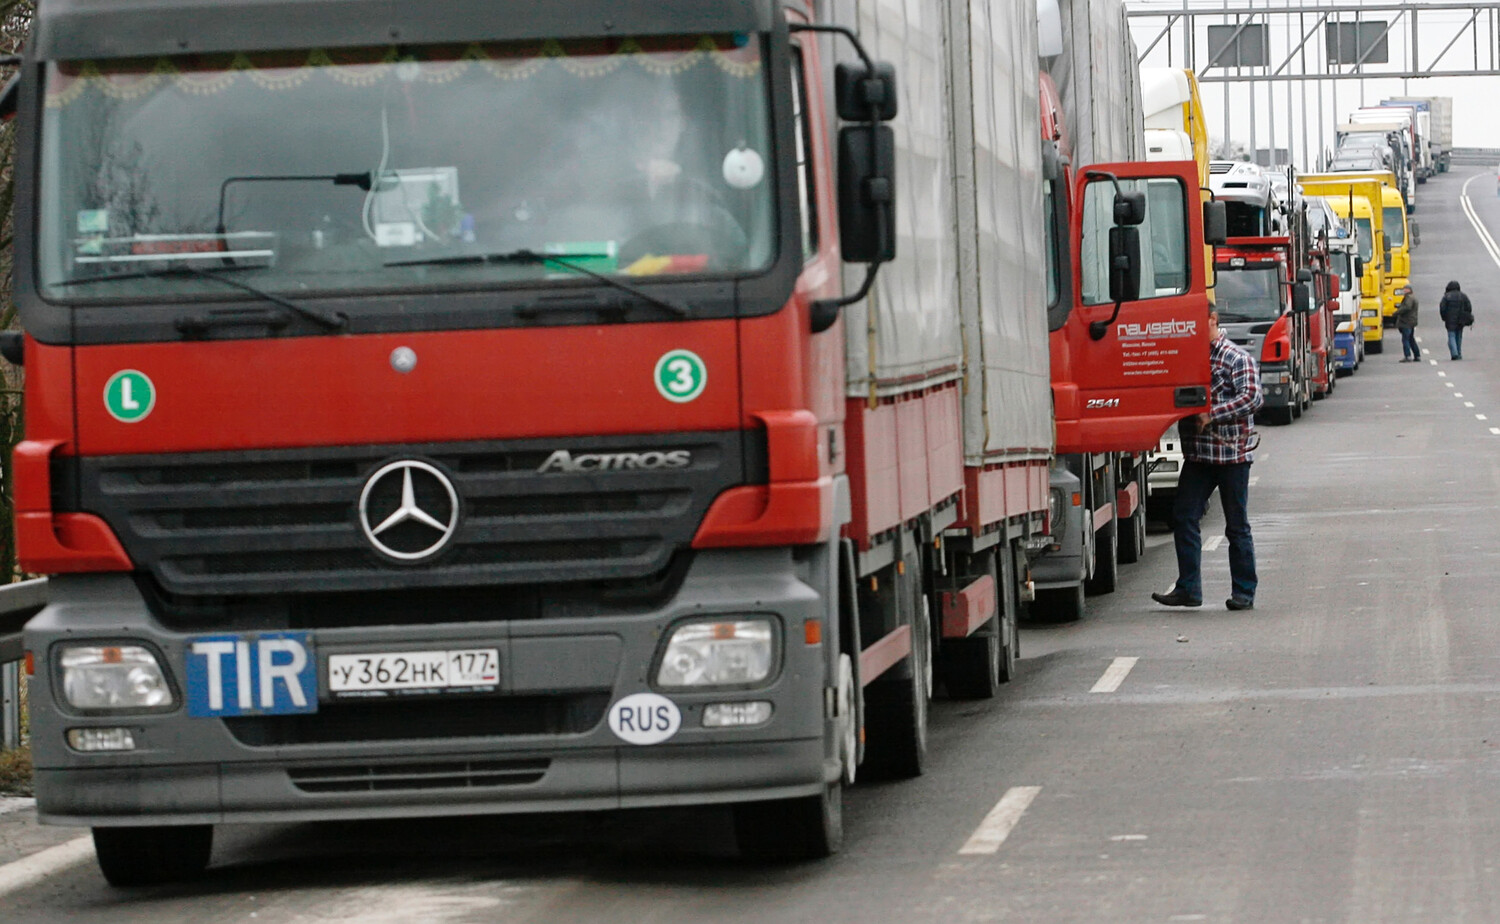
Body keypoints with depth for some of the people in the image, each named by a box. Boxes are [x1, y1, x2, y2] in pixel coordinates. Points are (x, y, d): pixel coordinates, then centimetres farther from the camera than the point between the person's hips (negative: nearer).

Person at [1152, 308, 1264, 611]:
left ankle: (1244, 592, 10)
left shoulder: (1237, 359, -6)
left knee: (1237, 526, 2)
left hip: (1232, 453, -6)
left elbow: (1252, 397, -18)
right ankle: (1188, 588, 1)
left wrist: (1212, 415, -23)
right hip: (1197, 454, 6)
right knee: (1184, 518, -3)